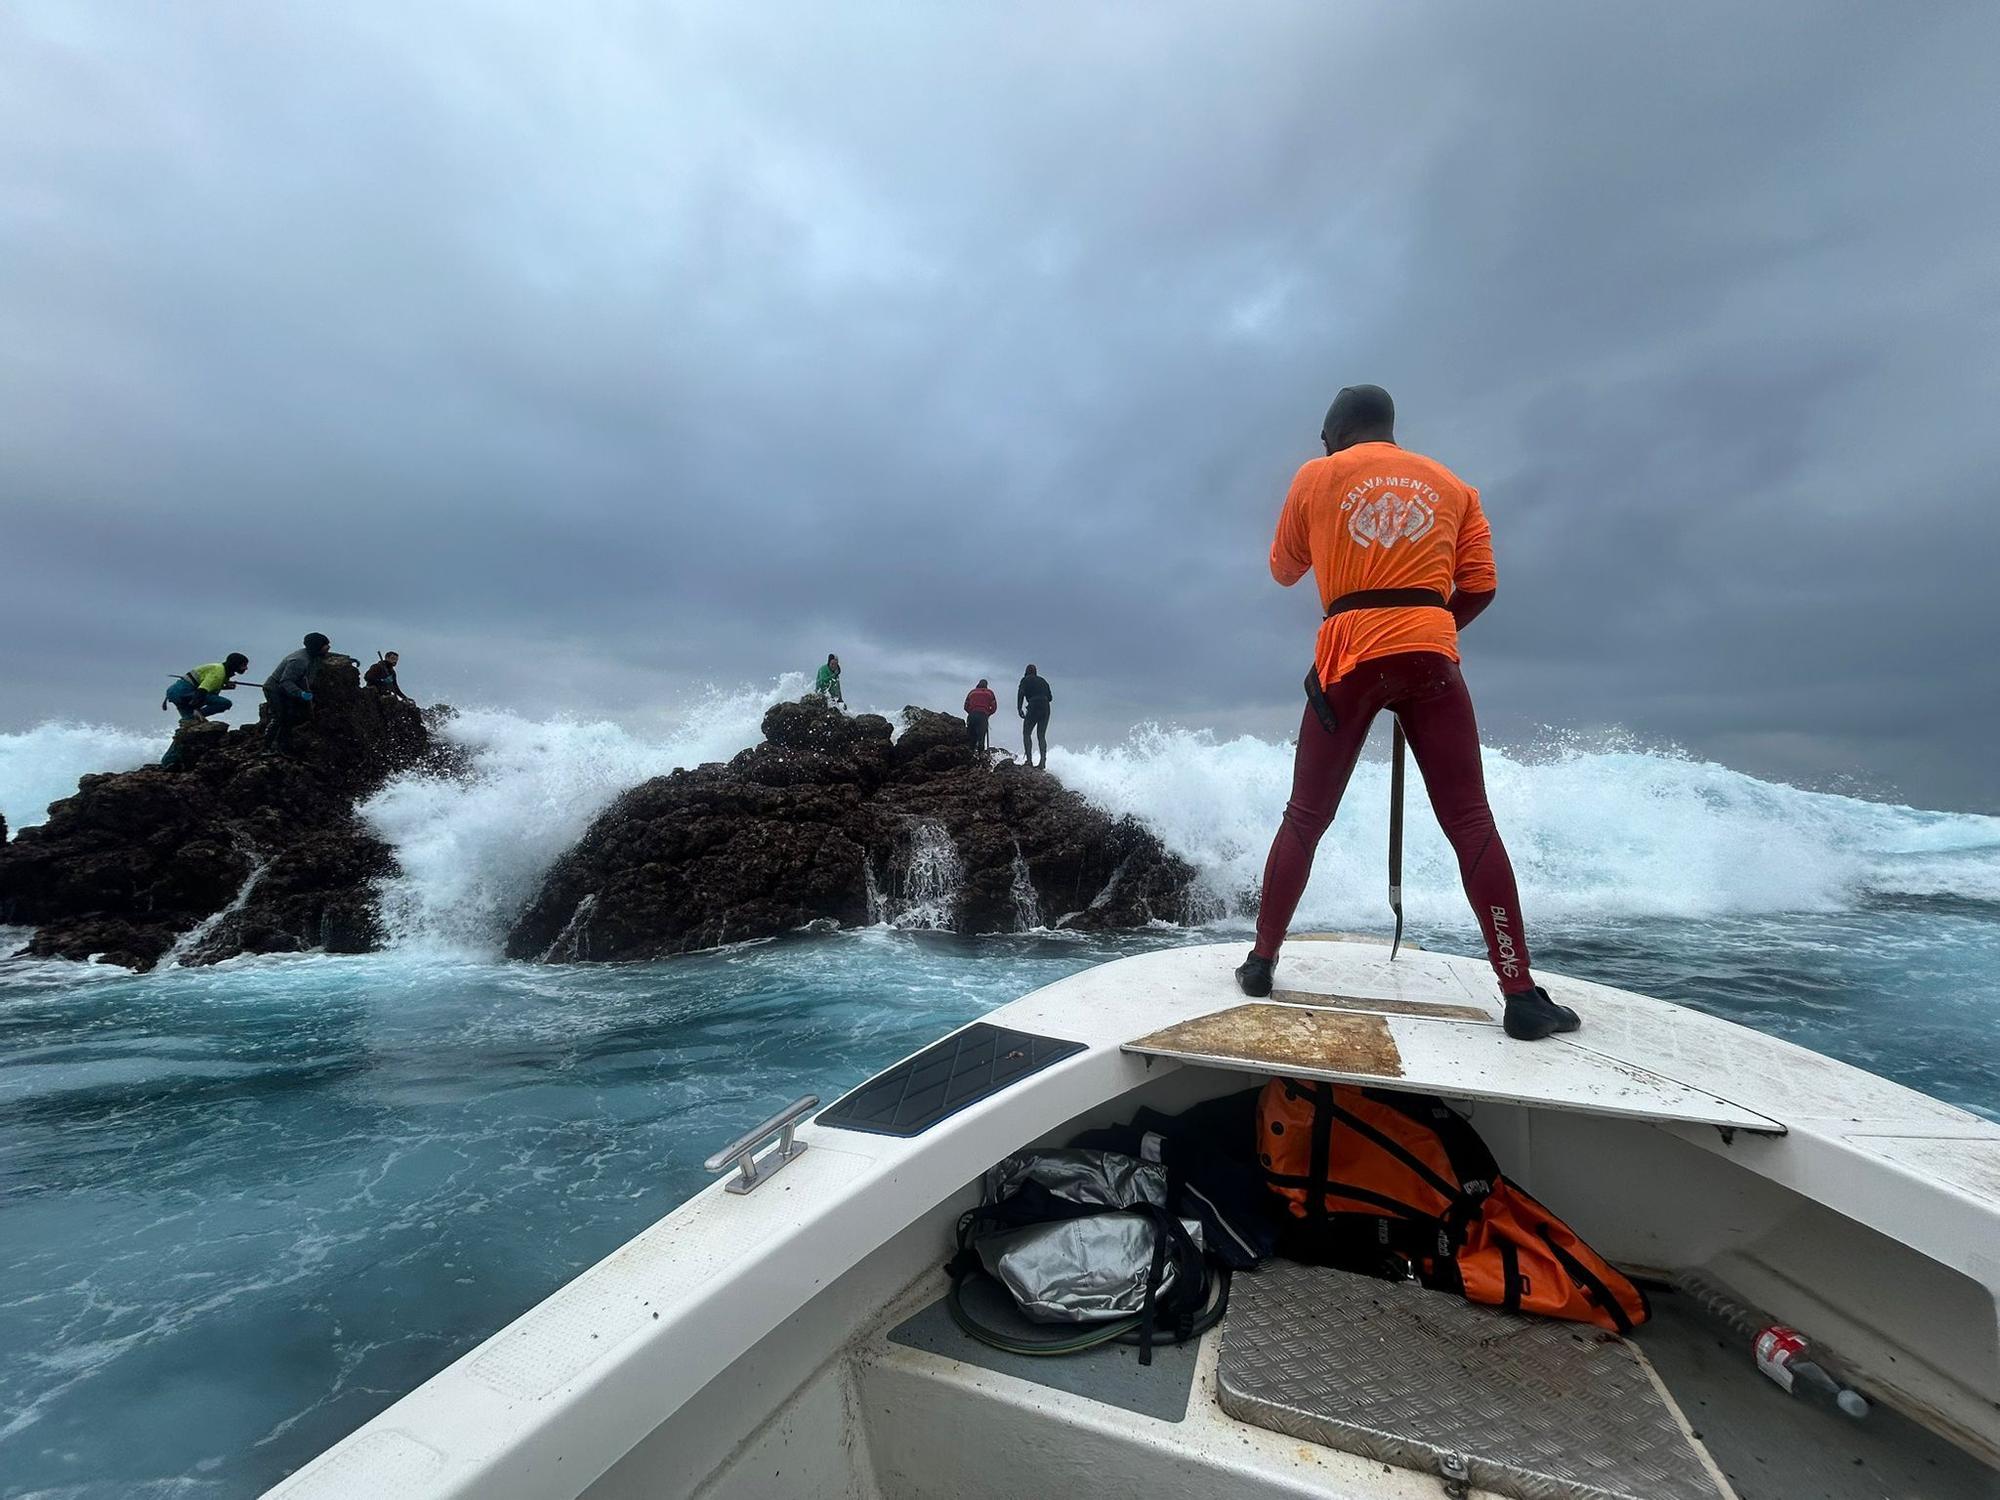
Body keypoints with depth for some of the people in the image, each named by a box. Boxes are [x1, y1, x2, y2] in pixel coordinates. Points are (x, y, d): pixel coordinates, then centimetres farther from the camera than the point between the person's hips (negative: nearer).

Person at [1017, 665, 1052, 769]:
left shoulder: (1025, 680, 7)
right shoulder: (1042, 680, 21)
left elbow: (1021, 693, -10)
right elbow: (1050, 697, 19)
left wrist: (1019, 708, -13)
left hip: (1034, 707, -5)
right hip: (1046, 708, 5)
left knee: (1026, 734, 5)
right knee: (1041, 736, 10)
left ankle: (1029, 759, -7)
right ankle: (1043, 762, 2)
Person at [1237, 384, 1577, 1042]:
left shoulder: (1315, 477, 11)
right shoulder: (1452, 485, 18)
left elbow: (1283, 570, 20)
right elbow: (1479, 587, 10)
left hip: (1349, 658, -1)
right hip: (1431, 657, 1)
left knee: (1304, 819, 9)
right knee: (1471, 822, 1)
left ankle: (1261, 961, 14)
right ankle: (1522, 995, -2)